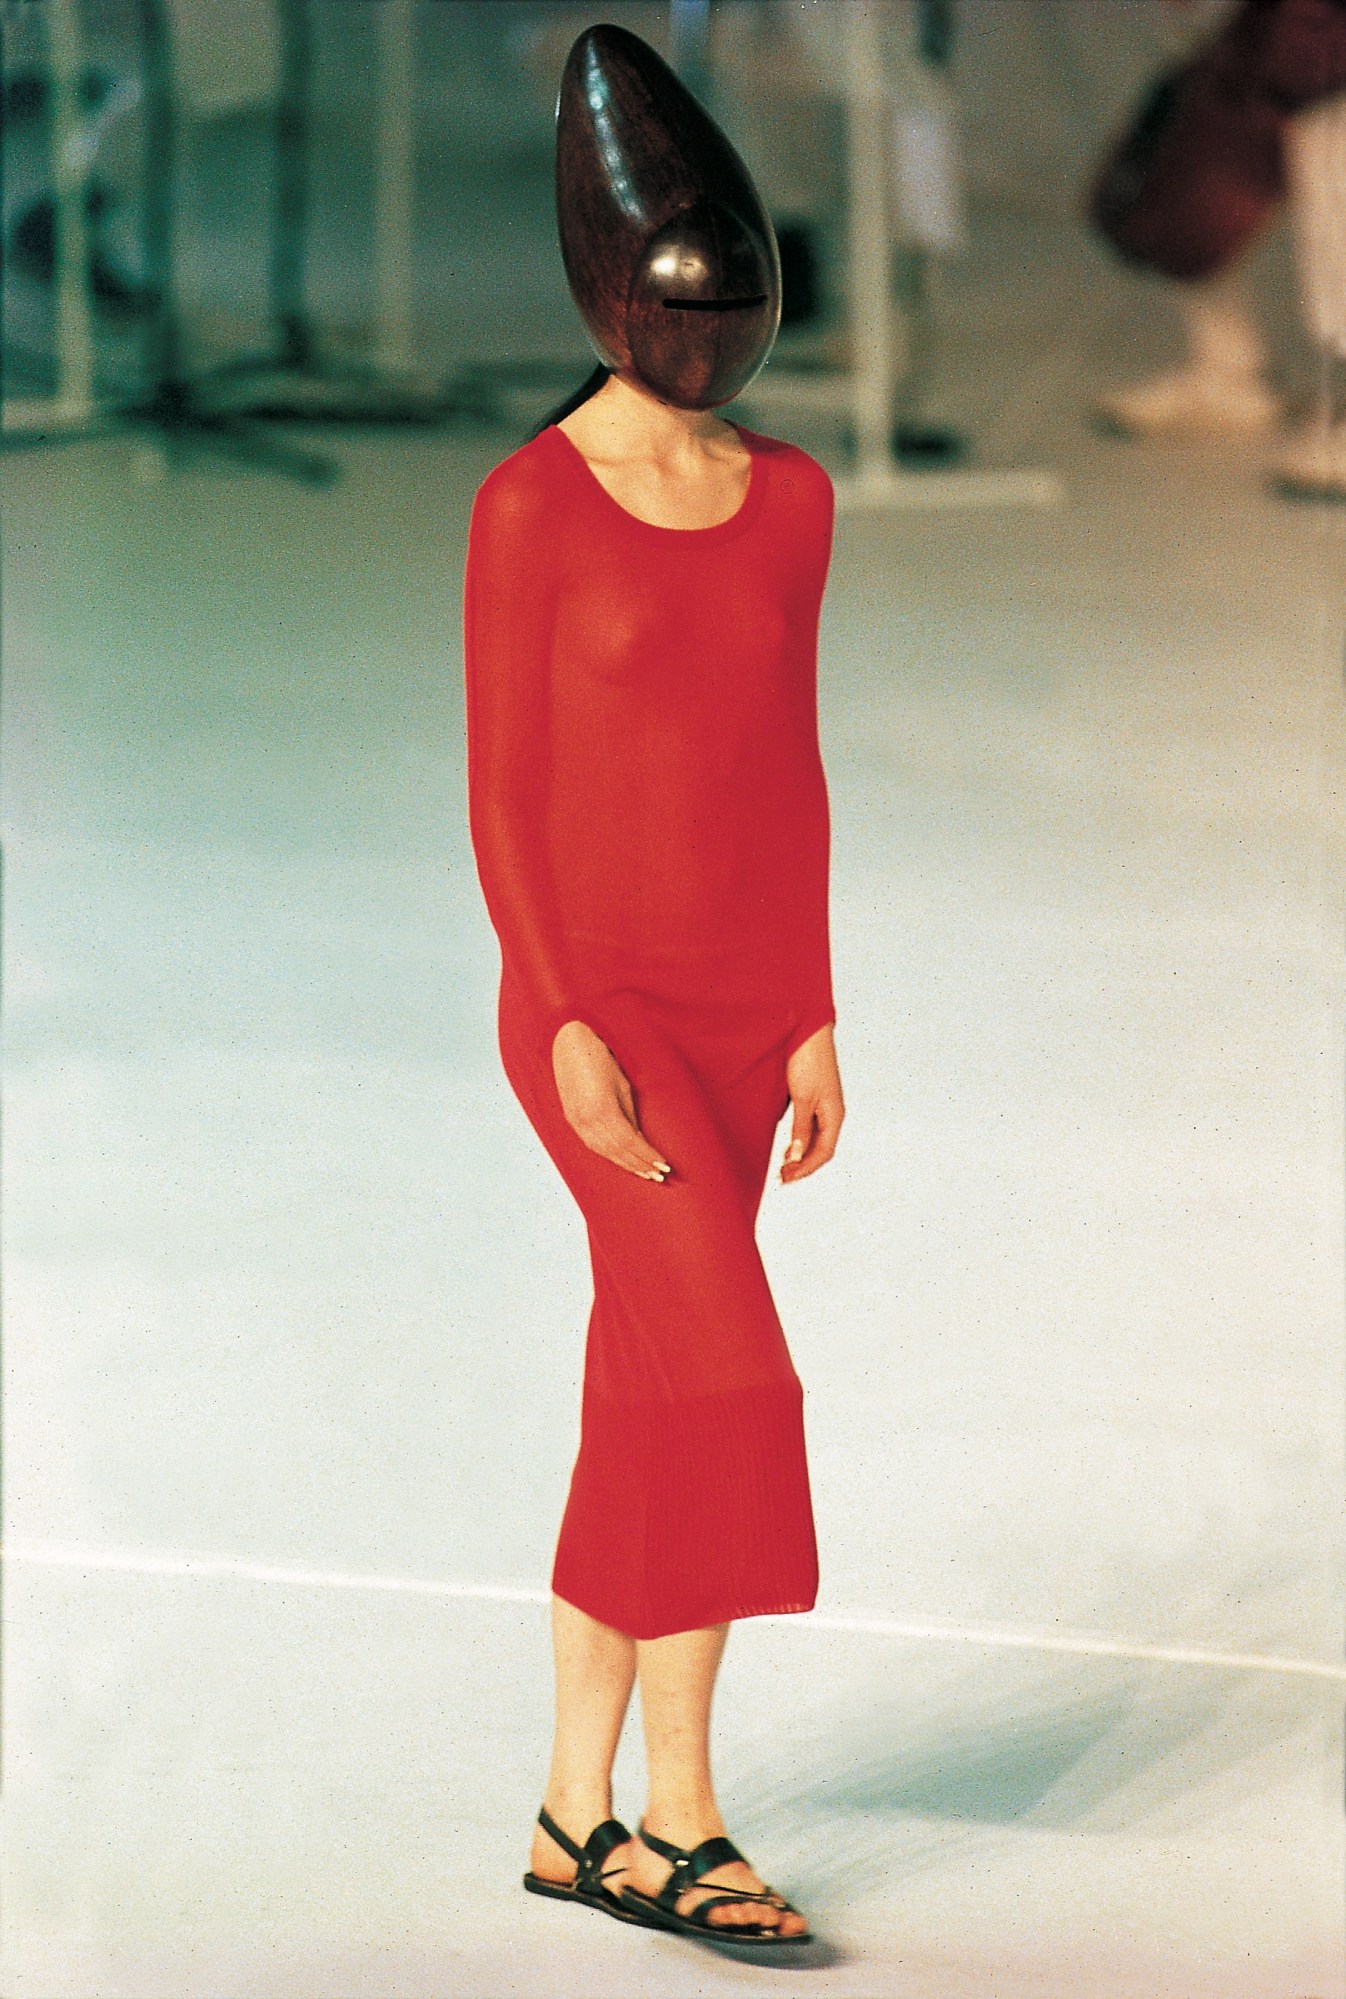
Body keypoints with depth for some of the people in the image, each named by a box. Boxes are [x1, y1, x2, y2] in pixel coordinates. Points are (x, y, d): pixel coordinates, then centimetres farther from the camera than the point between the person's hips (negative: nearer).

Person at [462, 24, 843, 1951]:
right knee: (732, 1372, -15)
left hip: (743, 1007, 6)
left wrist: (816, 1021, 7)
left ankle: (580, 1818, 17)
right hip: (594, 1002, -6)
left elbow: (787, 772, 11)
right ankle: (679, 1815, -6)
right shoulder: (530, 506, -10)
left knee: (647, 1400, 9)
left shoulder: (787, 500, 7)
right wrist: (569, 1029, -18)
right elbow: (503, 791, -10)